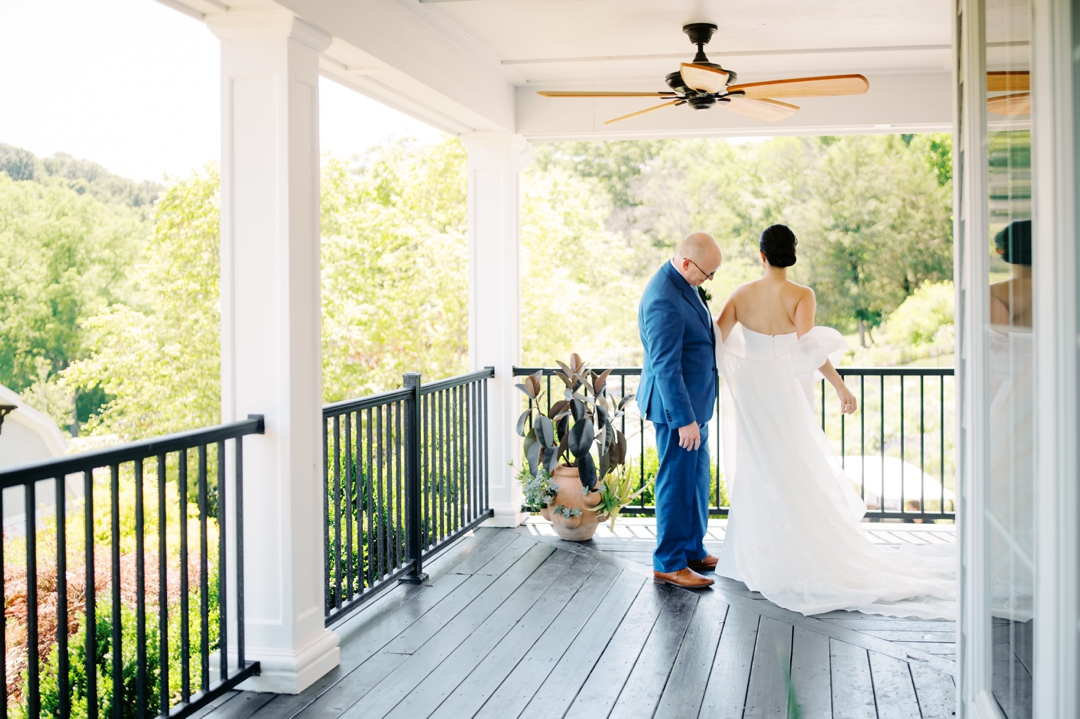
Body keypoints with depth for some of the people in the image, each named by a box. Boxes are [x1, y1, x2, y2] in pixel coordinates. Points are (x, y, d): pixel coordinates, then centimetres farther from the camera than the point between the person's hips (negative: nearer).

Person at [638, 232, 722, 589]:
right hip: (676, 404, -10)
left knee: (697, 477, 18)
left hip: (693, 401, 10)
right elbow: (665, 367, -26)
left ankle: (692, 550, 30)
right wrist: (684, 419, -24)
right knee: (677, 481, -1)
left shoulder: (683, 284, 6)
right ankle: (669, 564, 10)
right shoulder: (664, 302, -26)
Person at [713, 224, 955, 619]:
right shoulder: (801, 296, -12)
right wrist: (840, 386, -20)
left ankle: (756, 558, 18)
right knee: (795, 474, 7)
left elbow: (715, 338, -5)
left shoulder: (742, 294, -3)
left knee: (755, 474, 12)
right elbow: (809, 346, -23)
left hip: (750, 393, 3)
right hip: (786, 394, -3)